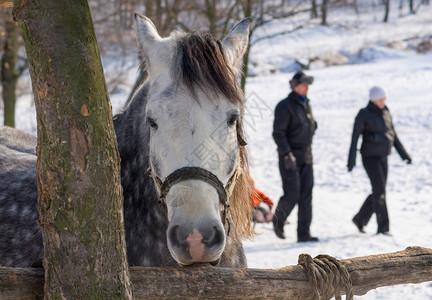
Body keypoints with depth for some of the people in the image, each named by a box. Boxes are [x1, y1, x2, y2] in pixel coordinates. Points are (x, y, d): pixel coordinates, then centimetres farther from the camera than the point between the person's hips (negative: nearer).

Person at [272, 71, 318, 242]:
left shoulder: (306, 105, 13)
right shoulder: (285, 106, -11)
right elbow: (278, 133, -16)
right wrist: (287, 154, -23)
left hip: (306, 157, 7)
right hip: (289, 158, -7)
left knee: (306, 195, 2)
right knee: (292, 194, -8)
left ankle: (303, 233, 3)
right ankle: (278, 221, 19)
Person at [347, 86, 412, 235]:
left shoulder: (386, 113, 9)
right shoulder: (363, 114, -10)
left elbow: (393, 135, 15)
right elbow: (354, 138, -11)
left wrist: (404, 154, 10)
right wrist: (351, 160, -16)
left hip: (383, 158, 7)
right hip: (369, 157, -7)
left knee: (379, 192, 9)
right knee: (380, 189, -15)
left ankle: (360, 219, 26)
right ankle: (383, 227, -12)